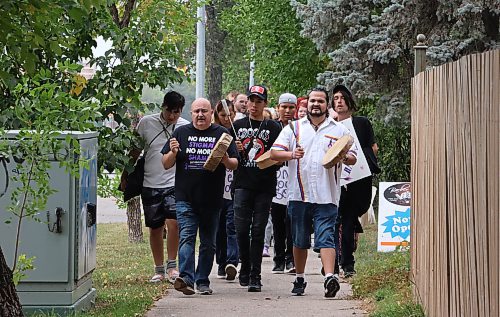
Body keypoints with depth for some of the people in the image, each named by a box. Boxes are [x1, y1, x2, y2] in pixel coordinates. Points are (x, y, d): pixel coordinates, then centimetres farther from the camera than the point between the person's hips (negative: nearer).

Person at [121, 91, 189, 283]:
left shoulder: (186, 128, -1)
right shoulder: (146, 123, 0)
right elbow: (135, 150, 11)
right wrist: (125, 175, 15)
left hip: (175, 184, -1)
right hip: (150, 184, 1)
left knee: (173, 221, -20)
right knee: (155, 227, 7)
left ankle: (172, 265, -7)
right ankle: (159, 270, 18)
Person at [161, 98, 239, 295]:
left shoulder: (222, 134, 7)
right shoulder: (181, 133, 8)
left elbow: (235, 164, 6)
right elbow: (166, 165, 9)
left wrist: (226, 160, -16)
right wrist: (173, 153, -12)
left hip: (212, 199, 1)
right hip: (186, 199, -1)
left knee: (208, 242, 7)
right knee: (186, 238, -13)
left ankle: (203, 281, 15)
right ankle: (186, 278, -23)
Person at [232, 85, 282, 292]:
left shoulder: (273, 128, 6)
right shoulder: (238, 125, 12)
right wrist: (235, 150, -7)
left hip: (264, 187, -1)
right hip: (242, 185, 2)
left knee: (258, 231, -2)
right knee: (241, 230, -2)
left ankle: (255, 276, 0)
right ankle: (245, 269, 18)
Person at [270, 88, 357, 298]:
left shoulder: (339, 130, 11)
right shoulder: (293, 128, 11)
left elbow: (352, 158, 11)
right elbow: (274, 153, 4)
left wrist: (344, 157, -12)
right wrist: (292, 154, -15)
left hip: (326, 196, -2)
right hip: (299, 194, 2)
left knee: (326, 238, -13)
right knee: (299, 241, 11)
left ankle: (330, 277, -23)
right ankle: (299, 279, 23)